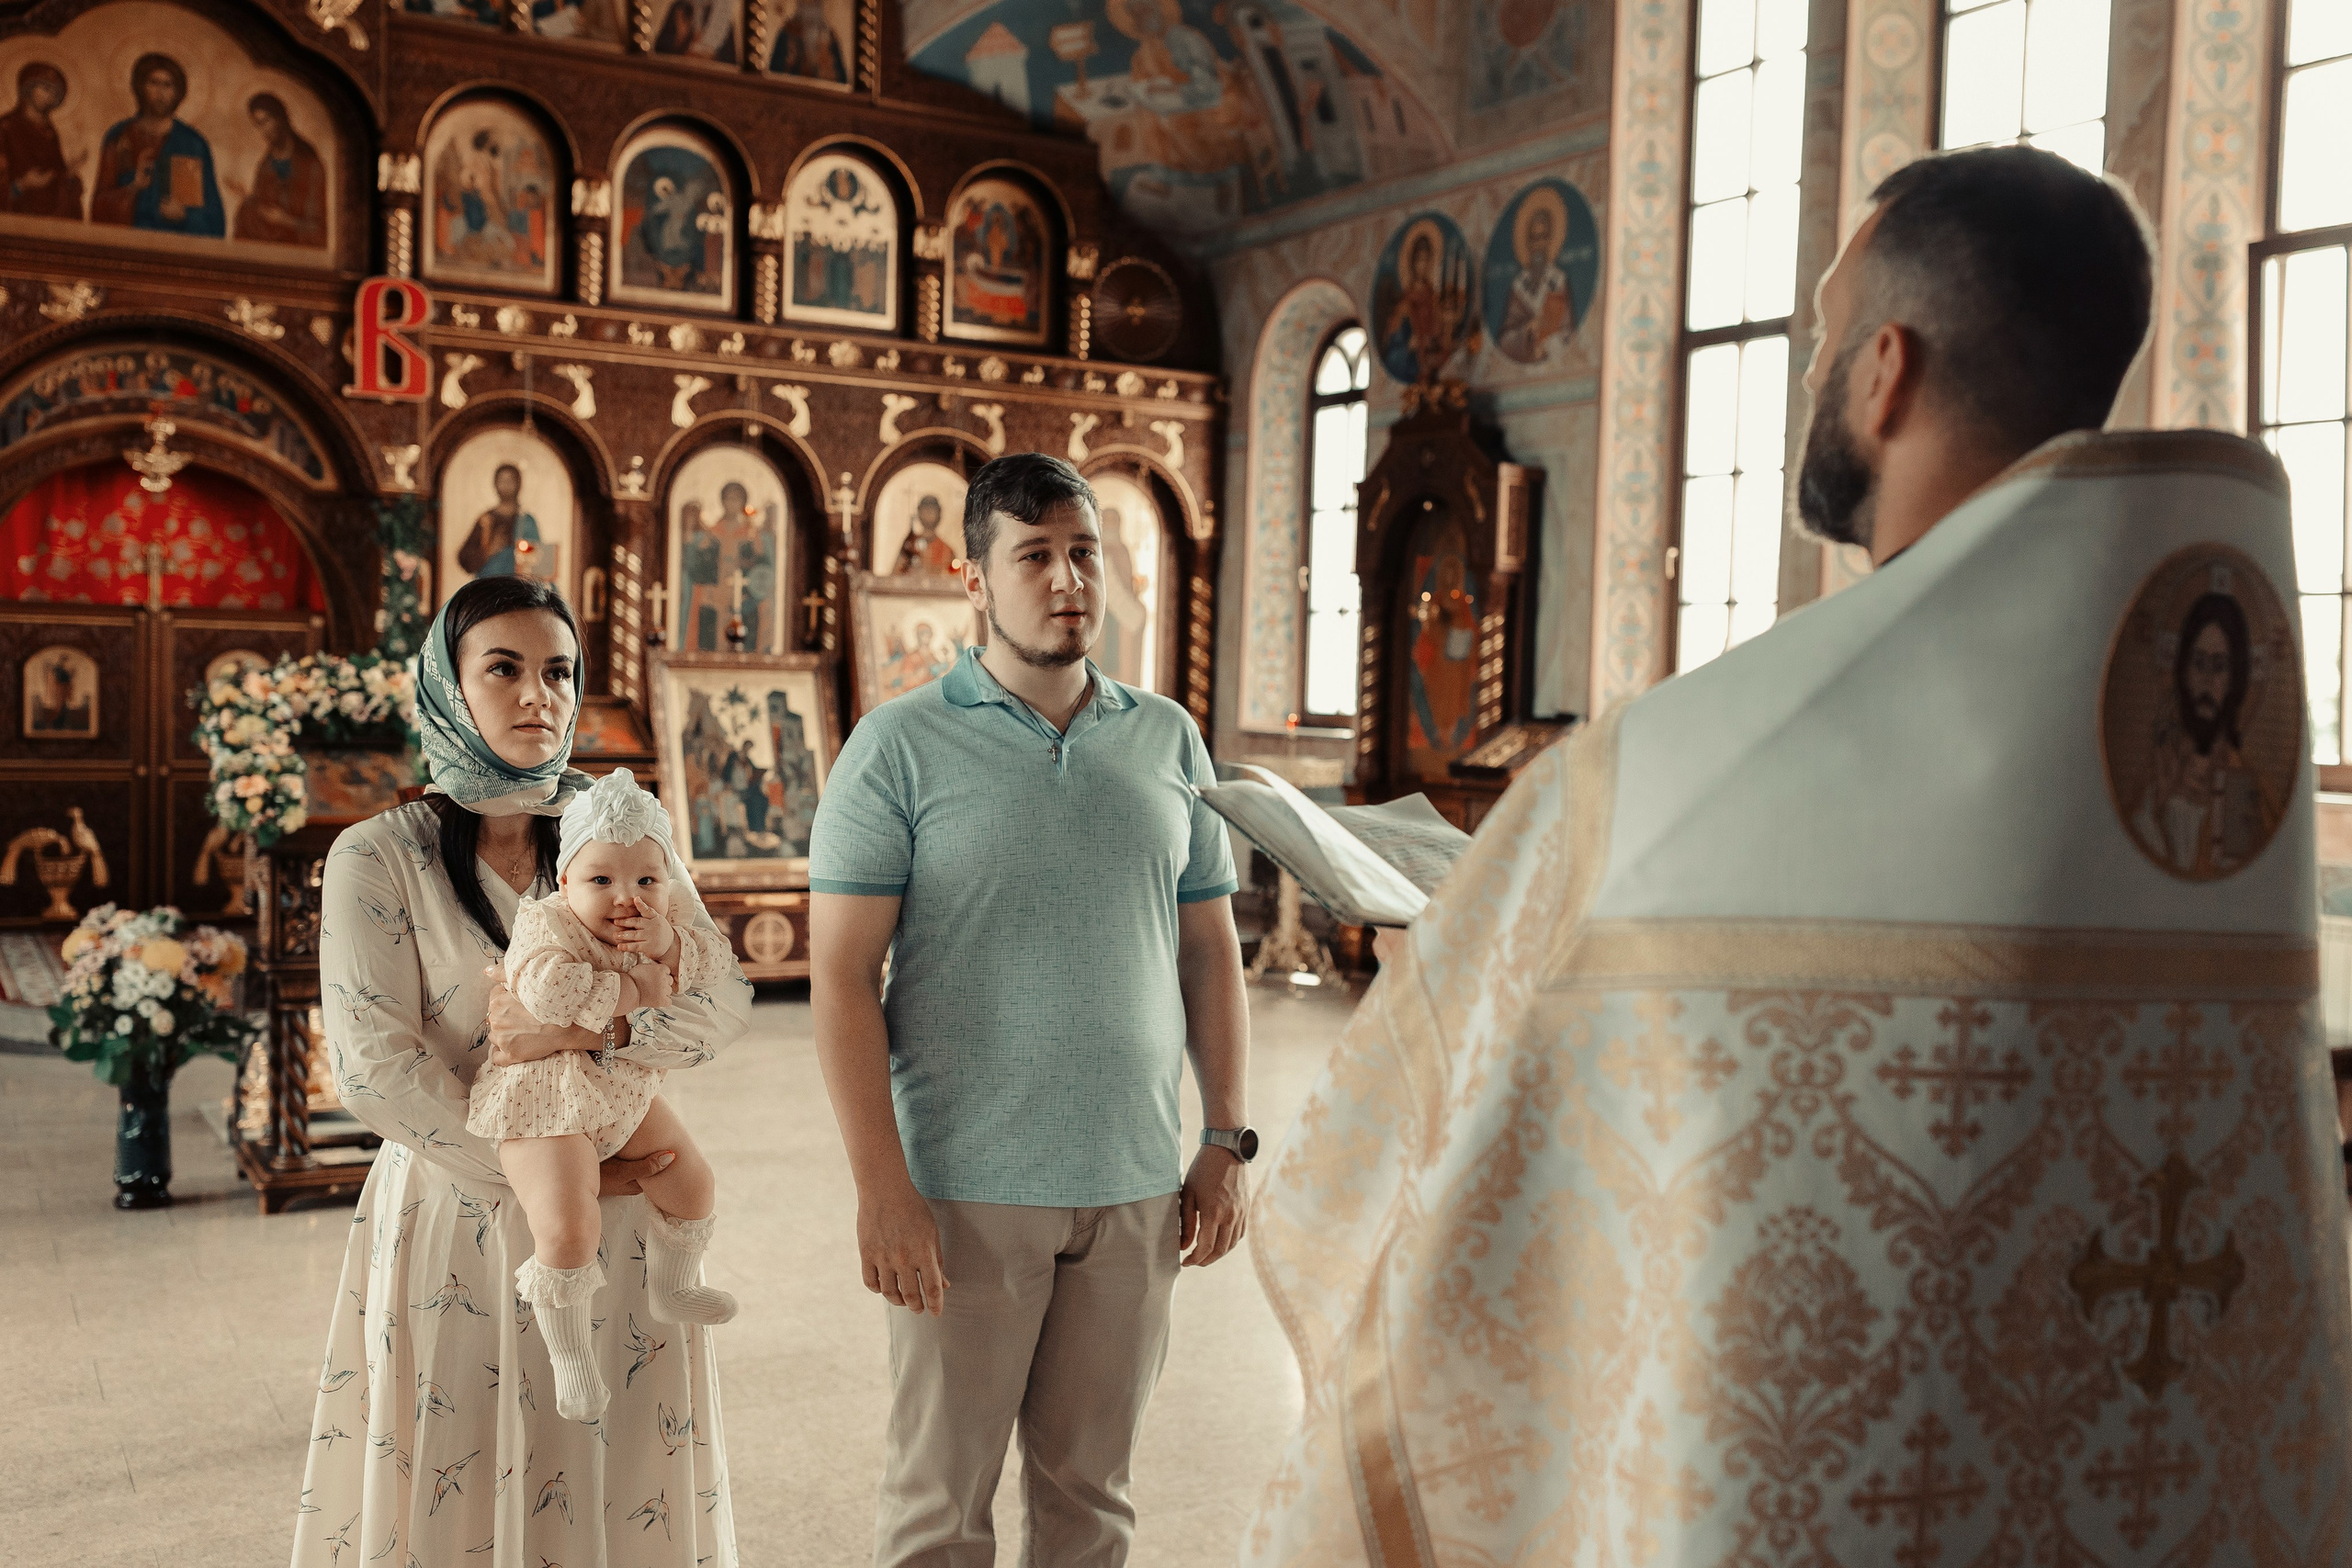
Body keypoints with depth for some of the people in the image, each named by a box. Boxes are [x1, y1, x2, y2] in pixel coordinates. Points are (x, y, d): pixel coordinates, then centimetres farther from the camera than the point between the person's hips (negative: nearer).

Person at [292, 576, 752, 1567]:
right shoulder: (379, 859, -5)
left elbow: (722, 998, -4)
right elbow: (374, 1069, -12)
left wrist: (586, 1028, -21)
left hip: (617, 1214, 3)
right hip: (456, 1216, -2)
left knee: (619, 1488, 10)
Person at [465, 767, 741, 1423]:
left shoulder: (668, 926, -2)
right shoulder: (546, 924, -23)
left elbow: (721, 964, -2)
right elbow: (548, 988, -41)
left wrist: (671, 947, -23)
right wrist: (634, 992, -29)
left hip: (626, 1093, 7)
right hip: (545, 1103, -7)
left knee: (692, 1182, 15)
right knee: (568, 1228, -18)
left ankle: (670, 1289, 42)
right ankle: (568, 1355, 6)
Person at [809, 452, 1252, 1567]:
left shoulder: (1168, 741, 7)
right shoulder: (900, 746, -5)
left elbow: (1211, 952, 11)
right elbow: (842, 977, -8)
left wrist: (1226, 1144, 7)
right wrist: (880, 1189, -13)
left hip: (1135, 1187, 4)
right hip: (966, 1191, -3)